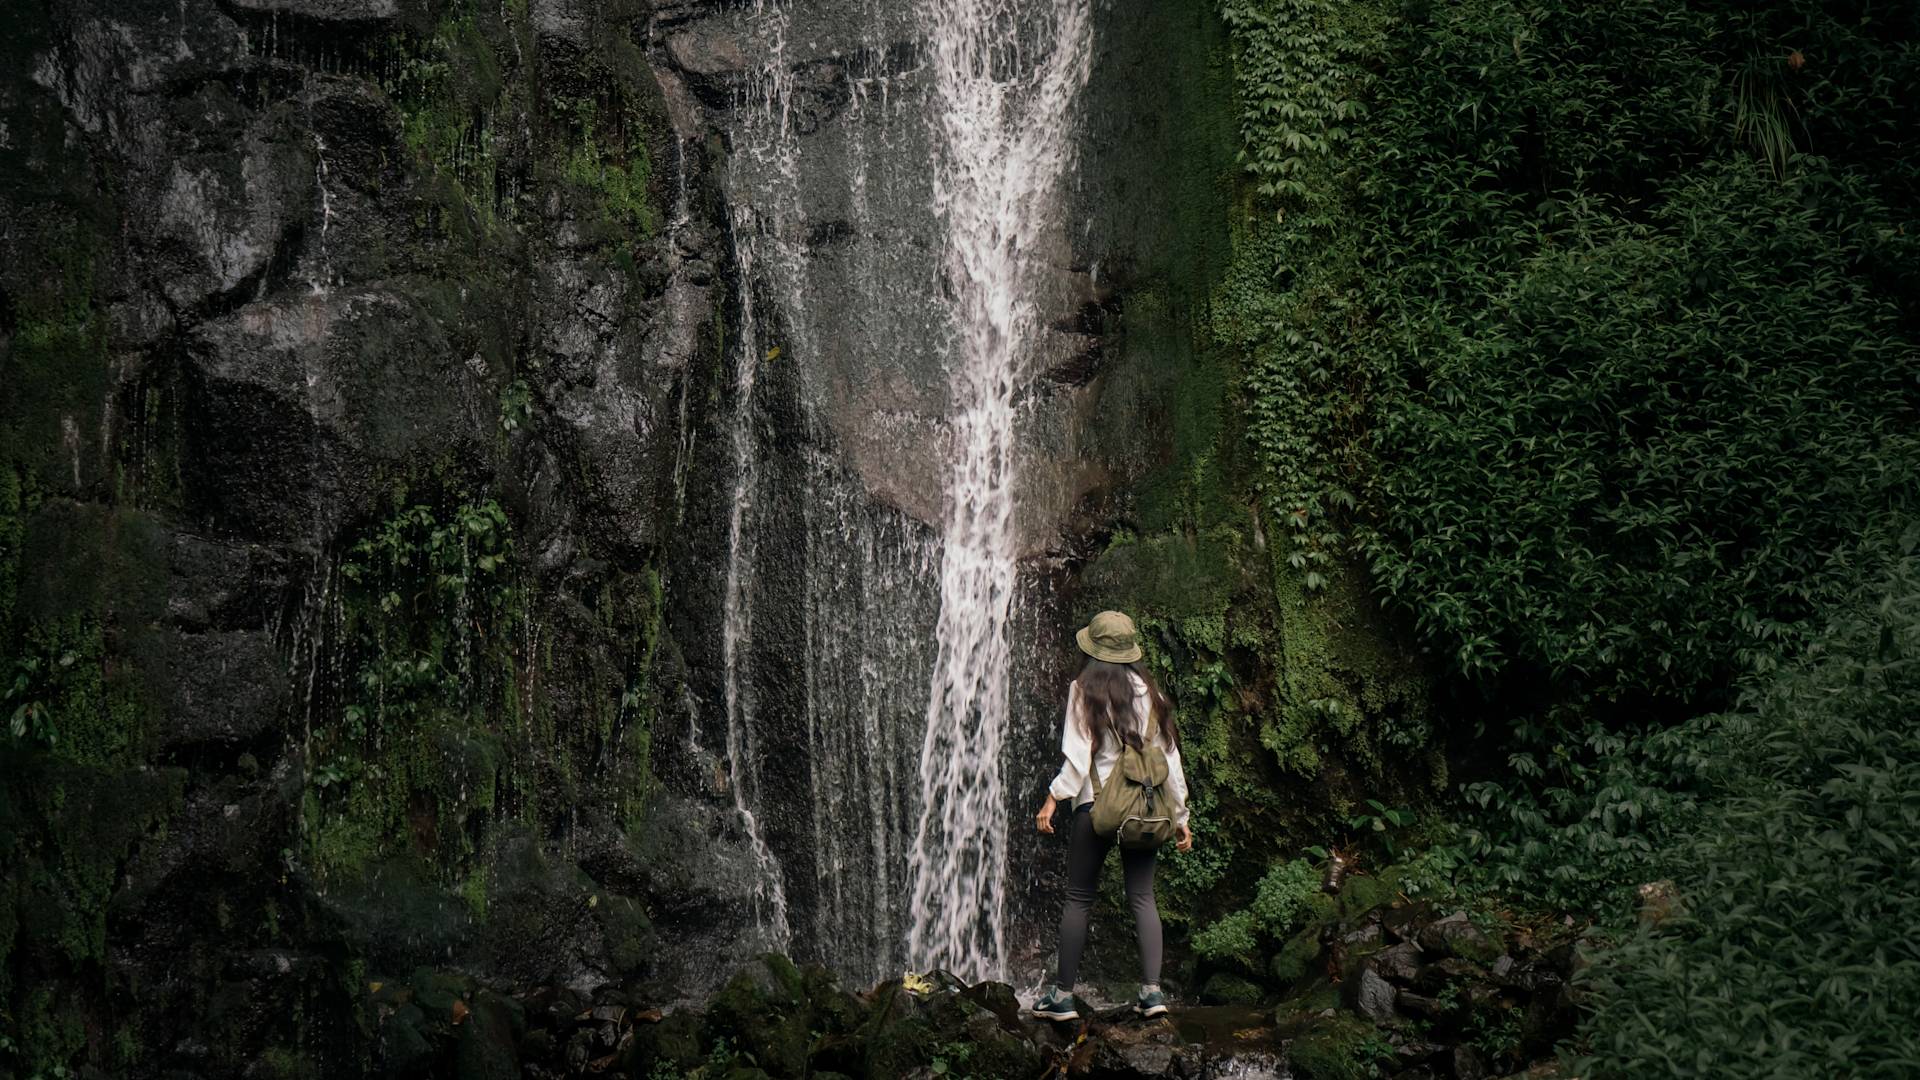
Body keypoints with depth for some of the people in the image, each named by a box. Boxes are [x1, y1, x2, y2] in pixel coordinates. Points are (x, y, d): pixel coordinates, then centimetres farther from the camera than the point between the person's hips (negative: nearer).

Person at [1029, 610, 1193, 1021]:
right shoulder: (1148, 691, 8)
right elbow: (1168, 755, 9)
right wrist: (1180, 815, 14)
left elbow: (1079, 754, -11)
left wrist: (1053, 798, -9)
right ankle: (1152, 990, -4)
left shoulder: (1084, 690, -3)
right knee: (1142, 898, 6)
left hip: (1096, 803, -3)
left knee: (1078, 899, 4)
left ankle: (1063, 994, 5)